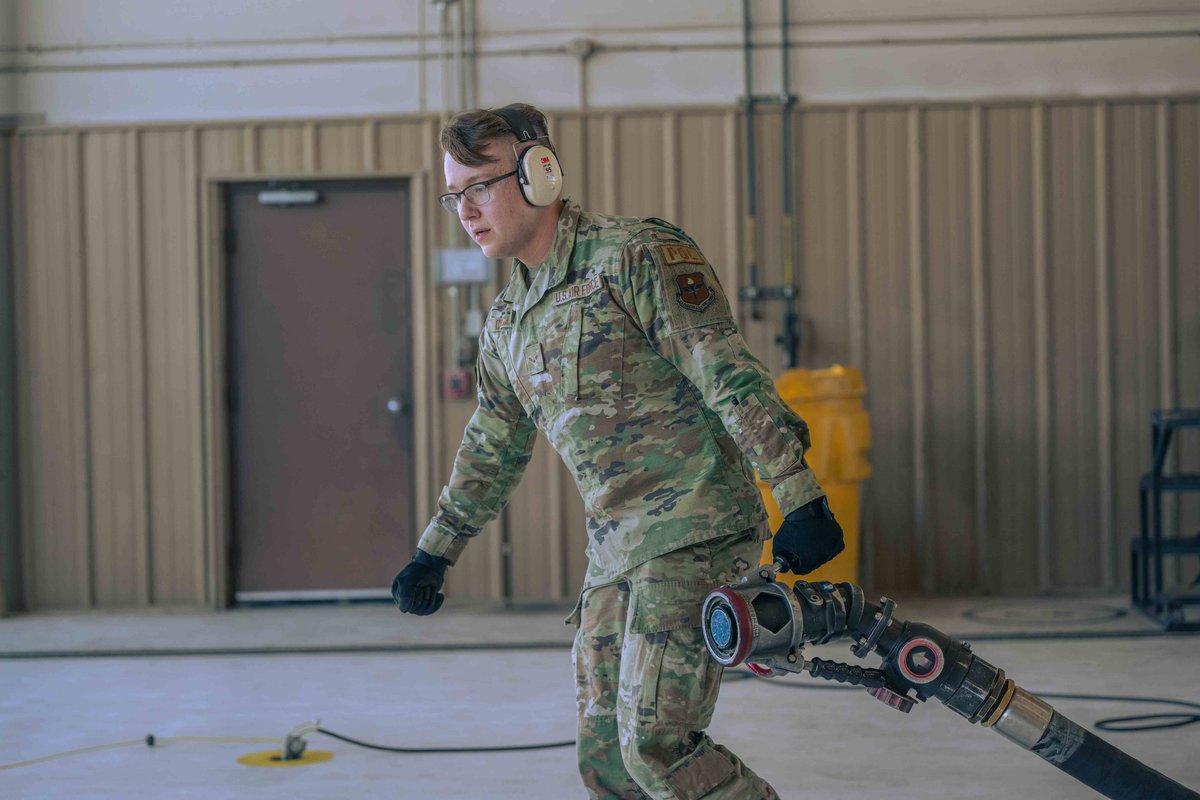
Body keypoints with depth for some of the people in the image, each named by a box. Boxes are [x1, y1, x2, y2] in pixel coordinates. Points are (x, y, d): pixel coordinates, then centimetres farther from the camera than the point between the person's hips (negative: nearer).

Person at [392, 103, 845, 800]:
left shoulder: (636, 255, -8)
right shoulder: (508, 324, 17)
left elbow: (733, 376, -14)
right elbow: (492, 450, 30)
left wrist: (800, 498, -20)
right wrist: (436, 552, 35)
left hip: (694, 532, -8)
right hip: (615, 551, 8)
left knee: (655, 742, -16)